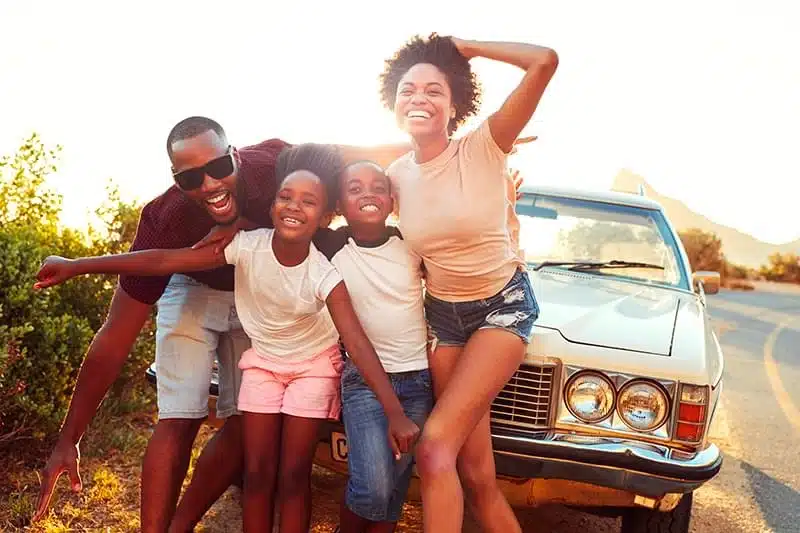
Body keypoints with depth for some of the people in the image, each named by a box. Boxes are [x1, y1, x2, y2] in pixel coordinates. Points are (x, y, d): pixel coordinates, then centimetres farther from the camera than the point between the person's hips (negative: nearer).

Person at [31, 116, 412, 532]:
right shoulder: (164, 222, -35)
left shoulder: (272, 164, -35)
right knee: (180, 420, -12)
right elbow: (115, 337, -30)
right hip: (192, 290, -2)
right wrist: (68, 441, -28)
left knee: (248, 423, 1)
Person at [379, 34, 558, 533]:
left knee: (436, 447, -18)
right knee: (477, 475, 3)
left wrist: (465, 47, -15)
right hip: (443, 314, 5)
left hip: (504, 305, -5)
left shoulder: (484, 146, -15)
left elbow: (546, 61, -26)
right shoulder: (399, 174, -1)